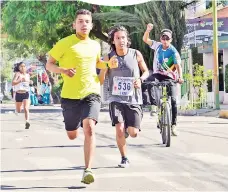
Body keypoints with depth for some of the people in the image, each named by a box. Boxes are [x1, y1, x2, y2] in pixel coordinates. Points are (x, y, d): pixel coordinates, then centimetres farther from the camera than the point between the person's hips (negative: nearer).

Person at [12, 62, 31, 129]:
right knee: (18, 111, 14)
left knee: (26, 108, -20)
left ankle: (27, 122, -32)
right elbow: (13, 83, -18)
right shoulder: (17, 74, -4)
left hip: (26, 94, 1)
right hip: (18, 94, -1)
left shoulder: (27, 75, 10)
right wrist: (20, 80, -28)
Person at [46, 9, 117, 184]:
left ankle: (88, 170, -24)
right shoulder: (65, 43, -5)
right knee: (72, 136, 12)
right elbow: (49, 64, -1)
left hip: (91, 93, 1)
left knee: (89, 129, -23)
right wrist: (63, 70, -21)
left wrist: (108, 64, 8)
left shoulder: (95, 45, 8)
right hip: (70, 95, -1)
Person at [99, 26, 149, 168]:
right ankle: (124, 158, 5)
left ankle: (128, 127, 34)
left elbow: (146, 71, 12)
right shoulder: (109, 57, -1)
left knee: (133, 133, -5)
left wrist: (140, 79, -9)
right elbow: (101, 80, 6)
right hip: (116, 99, 0)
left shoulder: (136, 54, -2)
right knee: (119, 129, -17)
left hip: (133, 100, 0)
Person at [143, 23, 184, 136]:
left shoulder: (173, 52, -13)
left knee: (173, 100, -12)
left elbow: (178, 65, -24)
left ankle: (173, 126, -5)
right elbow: (145, 39, -1)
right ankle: (154, 105, -29)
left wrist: (180, 77, -42)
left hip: (170, 77, -2)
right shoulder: (158, 46, -1)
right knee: (148, 81, -34)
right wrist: (148, 30, -21)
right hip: (158, 74, 3)